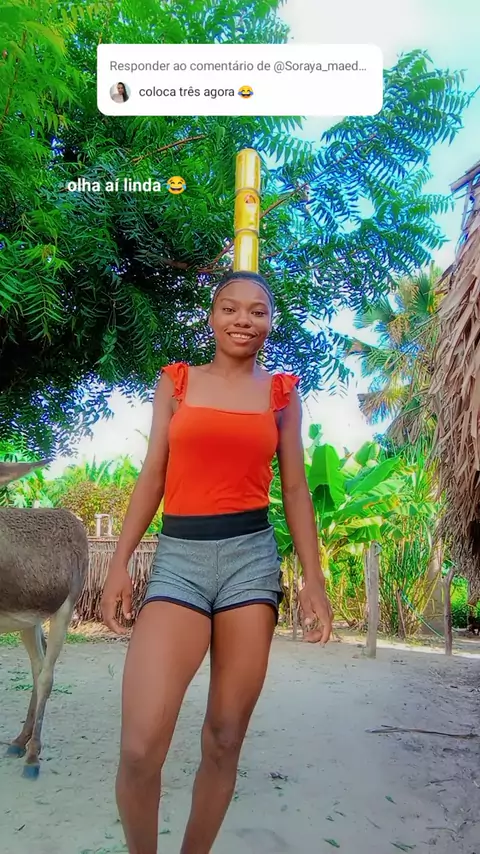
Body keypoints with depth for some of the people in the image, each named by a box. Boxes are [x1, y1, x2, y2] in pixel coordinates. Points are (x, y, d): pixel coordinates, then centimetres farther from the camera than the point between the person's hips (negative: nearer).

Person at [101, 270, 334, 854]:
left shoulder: (281, 392, 10)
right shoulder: (176, 381, 10)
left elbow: (294, 489, 9)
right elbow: (151, 477, 8)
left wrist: (313, 579, 3)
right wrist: (120, 563, 1)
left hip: (251, 555, 1)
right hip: (178, 557, 0)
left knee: (224, 740, 7)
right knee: (139, 748, -11)